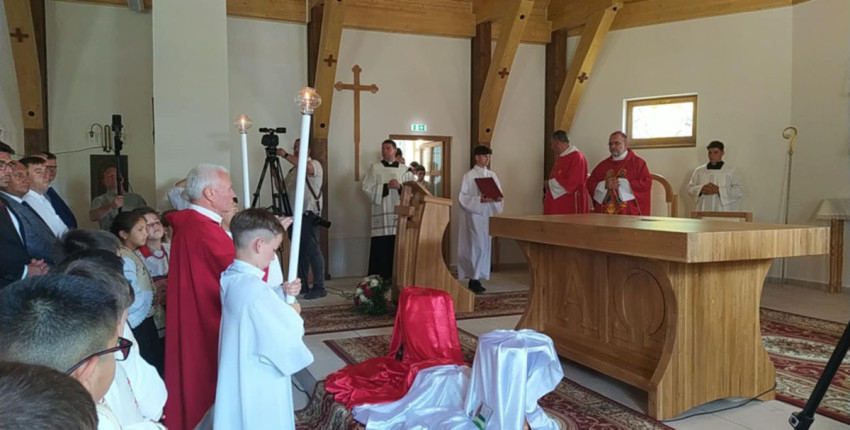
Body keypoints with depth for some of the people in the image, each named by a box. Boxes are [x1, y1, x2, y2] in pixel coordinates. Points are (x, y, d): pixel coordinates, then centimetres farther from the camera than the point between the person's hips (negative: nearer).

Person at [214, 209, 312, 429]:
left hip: (240, 378, 9)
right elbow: (287, 338, -25)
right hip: (258, 385, -9)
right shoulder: (253, 288, -30)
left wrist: (282, 293, 3)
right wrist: (293, 313, -7)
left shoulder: (231, 278, 0)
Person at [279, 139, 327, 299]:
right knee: (299, 251, 11)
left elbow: (307, 167, -26)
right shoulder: (293, 169, 21)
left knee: (313, 250, -9)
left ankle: (319, 287, -7)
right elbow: (284, 188, 23)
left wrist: (285, 155, -21)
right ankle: (301, 285, 18)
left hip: (308, 215, -8)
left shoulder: (314, 164, -2)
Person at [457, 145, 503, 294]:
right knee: (477, 245, -10)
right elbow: (463, 197, -9)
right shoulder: (469, 176, -4)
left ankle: (476, 277, 15)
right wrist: (480, 199, -21)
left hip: (488, 214, 6)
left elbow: (499, 193, 13)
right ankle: (474, 279, -3)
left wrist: (498, 198, -10)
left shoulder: (492, 175, 11)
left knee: (485, 246, 6)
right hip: (474, 214, -6)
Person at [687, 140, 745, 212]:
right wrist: (701, 189, -9)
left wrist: (719, 190, -13)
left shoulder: (732, 171, 6)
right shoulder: (699, 171, 14)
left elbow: (739, 190, -2)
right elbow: (690, 188, 12)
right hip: (702, 210, 2)